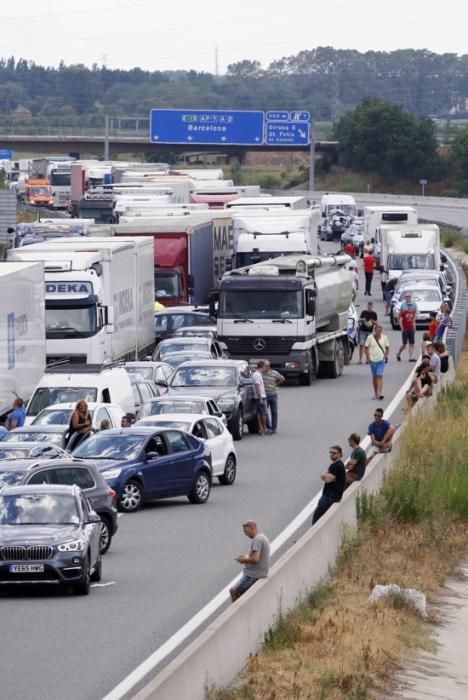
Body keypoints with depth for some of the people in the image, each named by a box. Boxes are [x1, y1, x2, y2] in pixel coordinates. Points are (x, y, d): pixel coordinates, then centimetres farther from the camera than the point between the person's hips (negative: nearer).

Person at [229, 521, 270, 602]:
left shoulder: (257, 540, -19)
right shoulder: (262, 537, 14)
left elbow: (255, 559, -28)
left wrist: (243, 560, -11)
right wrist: (246, 557, 11)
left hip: (253, 576, -11)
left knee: (233, 591, -9)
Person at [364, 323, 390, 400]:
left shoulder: (384, 338, 2)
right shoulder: (370, 337, 0)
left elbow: (387, 348, 10)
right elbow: (366, 348, 3)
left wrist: (385, 356, -1)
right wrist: (368, 357, -5)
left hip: (381, 360, -1)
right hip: (373, 360, 1)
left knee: (380, 376, -12)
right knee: (374, 377, 9)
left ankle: (380, 393, -18)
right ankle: (375, 393, 19)